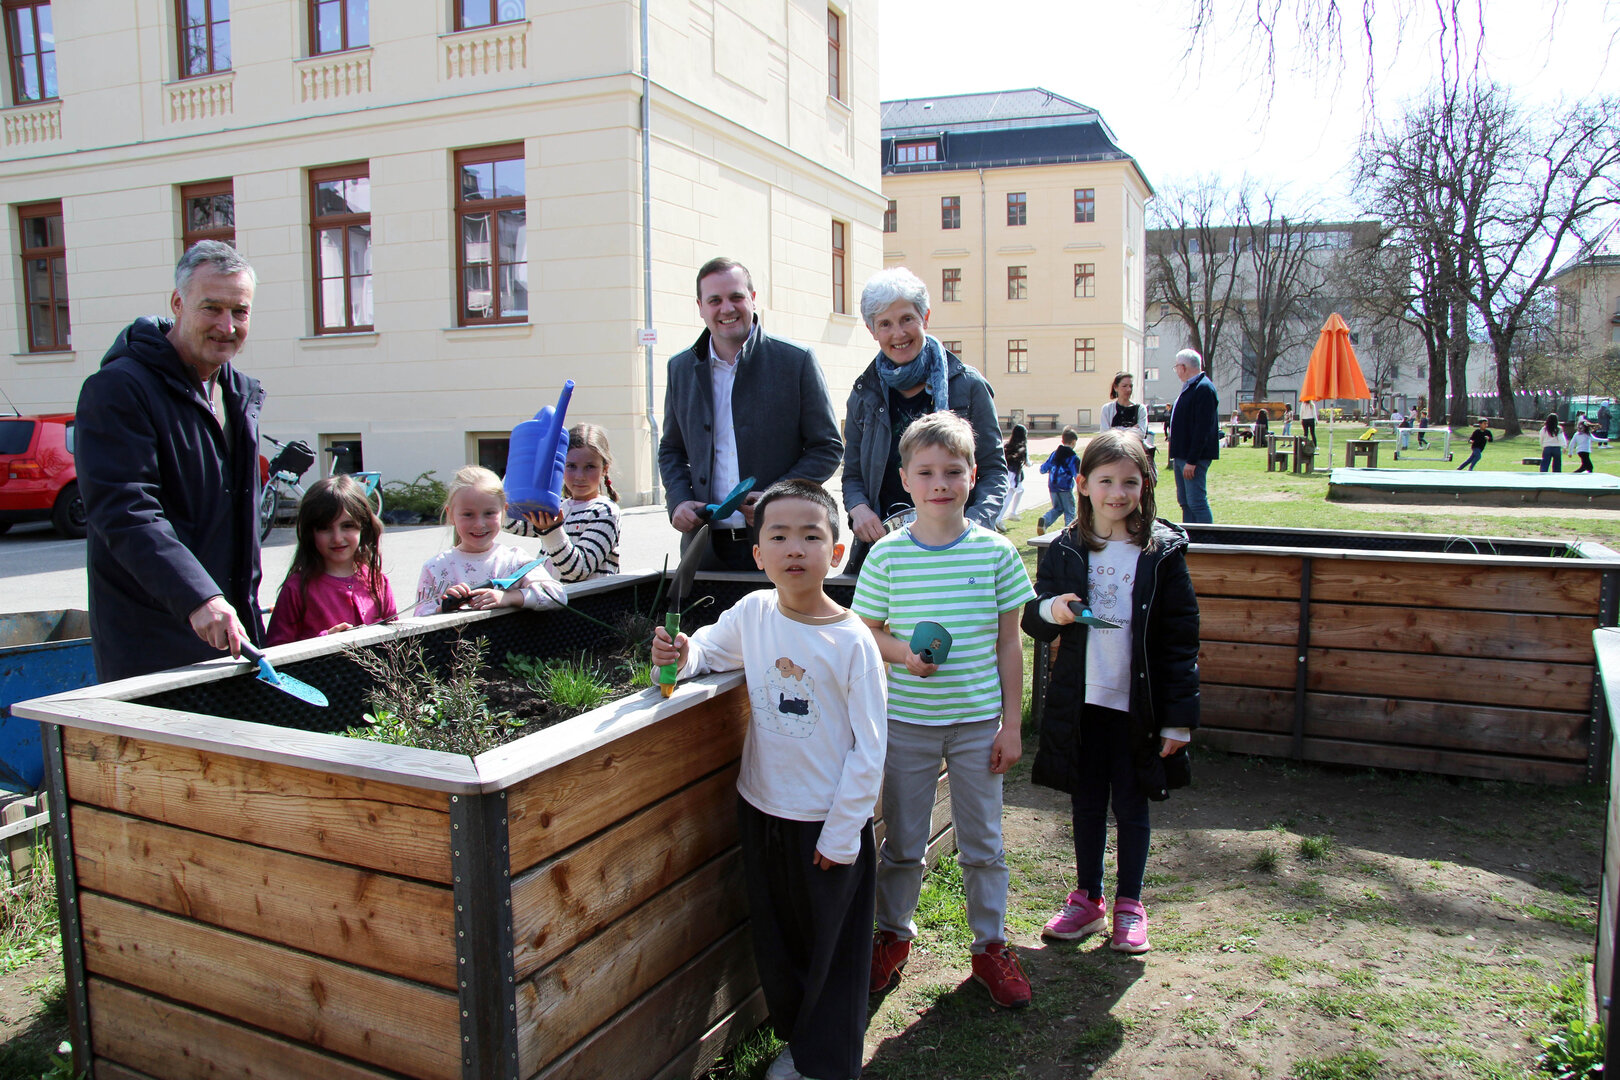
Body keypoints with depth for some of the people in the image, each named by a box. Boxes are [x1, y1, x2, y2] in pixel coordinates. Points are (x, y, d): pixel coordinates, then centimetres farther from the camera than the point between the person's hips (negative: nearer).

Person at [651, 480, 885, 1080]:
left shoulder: (852, 641, -18)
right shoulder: (753, 613, -7)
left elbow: (869, 748, -14)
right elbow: (708, 648, 12)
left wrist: (842, 832, -13)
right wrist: (680, 655, -12)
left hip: (830, 821, -4)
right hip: (762, 807, 5)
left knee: (832, 946, 12)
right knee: (776, 939, 20)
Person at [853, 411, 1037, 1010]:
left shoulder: (995, 552, -4)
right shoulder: (887, 554, -6)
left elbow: (1008, 645, 1)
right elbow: (869, 632, 3)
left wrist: (1012, 724, 0)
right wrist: (904, 655, -18)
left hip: (978, 721, 0)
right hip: (907, 720, 0)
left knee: (982, 843, 12)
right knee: (901, 842, 13)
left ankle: (991, 944, 32)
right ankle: (893, 933, 36)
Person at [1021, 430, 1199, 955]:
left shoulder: (1163, 553, -4)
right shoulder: (1065, 551, 1)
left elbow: (1181, 639, -4)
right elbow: (1032, 619, 5)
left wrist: (1180, 715, -8)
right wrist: (1050, 611, -20)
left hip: (1138, 704, -2)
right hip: (1081, 700, 2)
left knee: (1131, 807, 10)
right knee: (1087, 803, 14)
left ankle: (1129, 904, 28)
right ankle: (1088, 897, 31)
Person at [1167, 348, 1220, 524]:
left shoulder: (1204, 389, -15)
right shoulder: (1189, 388, 16)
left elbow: (1202, 428, -21)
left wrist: (1192, 460, -23)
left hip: (1194, 457, -10)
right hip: (1182, 456, 10)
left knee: (1196, 502, -9)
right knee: (1185, 502, 13)